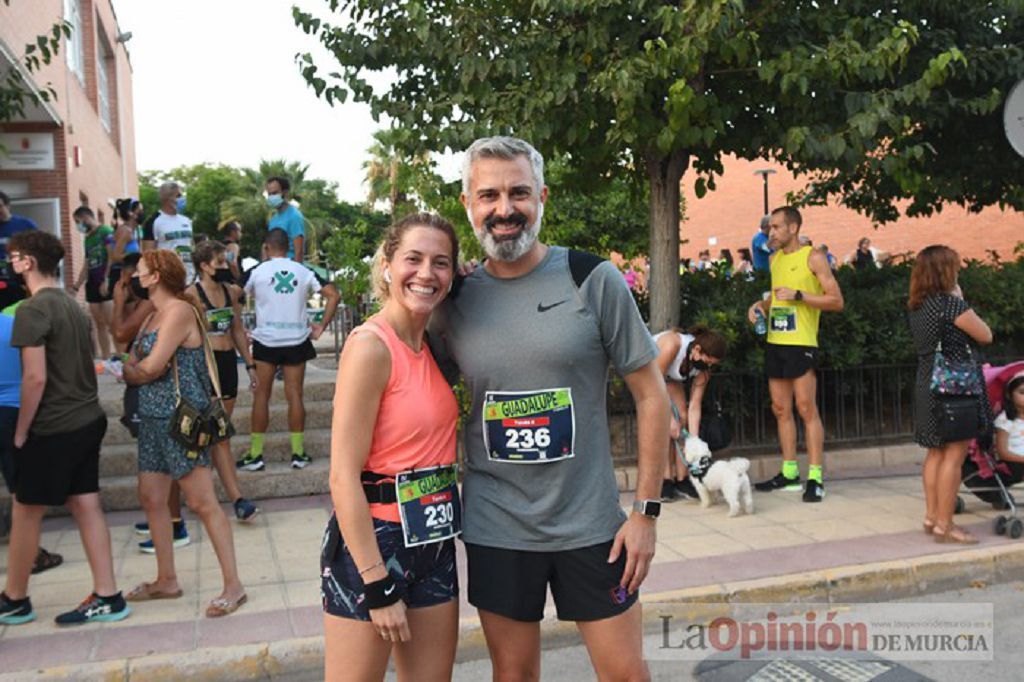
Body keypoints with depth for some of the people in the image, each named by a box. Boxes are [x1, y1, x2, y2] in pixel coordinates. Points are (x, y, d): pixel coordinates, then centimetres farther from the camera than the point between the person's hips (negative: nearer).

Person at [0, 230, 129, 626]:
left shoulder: (33, 310, -15)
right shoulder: (73, 306, 11)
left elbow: (36, 378, -19)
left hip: (53, 429, -8)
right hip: (88, 420, 8)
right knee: (86, 506, 9)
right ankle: (107, 597, 12)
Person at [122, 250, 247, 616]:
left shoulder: (179, 311, -12)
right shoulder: (152, 317, 16)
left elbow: (152, 366, -17)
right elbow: (131, 368, 12)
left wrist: (134, 369, 2)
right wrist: (137, 370, -8)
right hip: (152, 419, 10)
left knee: (203, 503, -7)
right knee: (151, 498, 13)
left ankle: (233, 585, 0)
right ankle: (166, 580, 27)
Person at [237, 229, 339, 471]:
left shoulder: (257, 271, -4)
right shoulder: (303, 272, 2)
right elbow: (333, 295, -1)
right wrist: (321, 327, 3)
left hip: (266, 340, -1)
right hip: (297, 340, 2)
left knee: (261, 395, 6)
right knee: (294, 395, 6)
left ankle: (255, 454, 9)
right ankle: (299, 453, 10)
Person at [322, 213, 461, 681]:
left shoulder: (433, 344, 7)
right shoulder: (371, 345, -16)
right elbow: (343, 477, -18)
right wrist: (378, 586, -18)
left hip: (433, 541, 8)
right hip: (372, 540, -8)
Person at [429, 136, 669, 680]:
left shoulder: (593, 280, -8)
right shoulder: (454, 301, 0)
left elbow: (651, 395, -4)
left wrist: (645, 510, -7)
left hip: (589, 524, -1)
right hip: (495, 528, 2)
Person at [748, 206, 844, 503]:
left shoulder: (813, 257, -5)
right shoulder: (775, 258, 16)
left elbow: (836, 301, -9)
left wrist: (798, 295, -17)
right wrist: (761, 305, 8)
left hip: (801, 343, -7)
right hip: (775, 342, 7)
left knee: (806, 408, -7)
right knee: (781, 409, 9)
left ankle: (815, 477, -2)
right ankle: (789, 473, 18)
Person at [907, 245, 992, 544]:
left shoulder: (916, 307, 8)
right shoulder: (951, 303, -15)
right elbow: (985, 335, -6)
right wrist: (961, 299, -1)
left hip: (927, 385, 8)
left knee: (936, 453, 15)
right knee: (953, 456, -4)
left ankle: (931, 516, 21)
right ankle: (944, 525, -1)